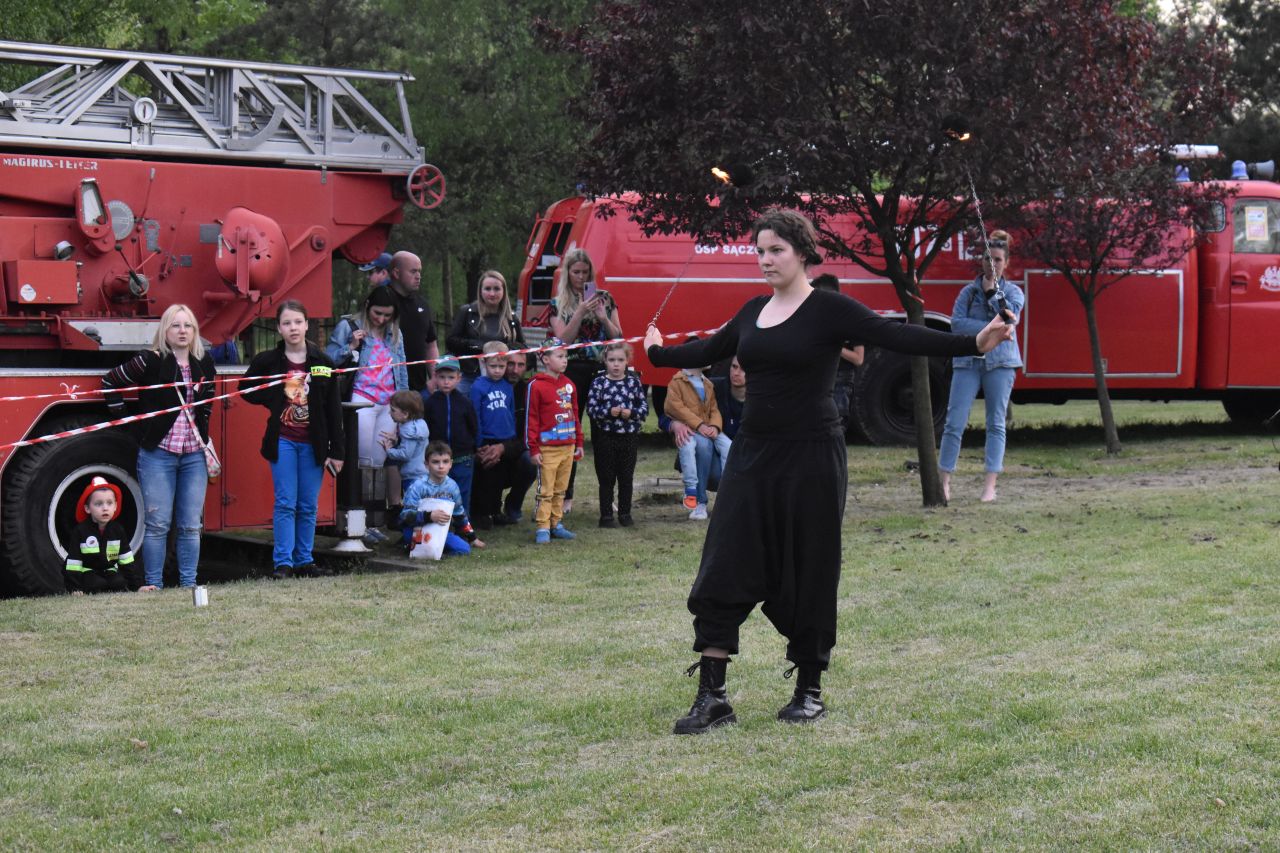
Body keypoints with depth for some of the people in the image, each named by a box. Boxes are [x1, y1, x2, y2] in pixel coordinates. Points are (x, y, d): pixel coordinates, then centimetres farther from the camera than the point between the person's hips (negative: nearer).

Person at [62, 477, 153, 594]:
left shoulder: (118, 530, 0)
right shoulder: (79, 531, -13)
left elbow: (128, 560, 2)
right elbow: (73, 562, -13)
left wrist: (139, 585, -5)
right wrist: (74, 589, -20)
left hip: (108, 570, 4)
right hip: (86, 572, -4)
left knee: (120, 584, -24)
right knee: (97, 584, -31)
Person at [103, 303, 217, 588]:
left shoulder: (204, 363, 8)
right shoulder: (150, 361, -7)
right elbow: (110, 382, -1)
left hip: (194, 455, 4)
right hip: (158, 453, -4)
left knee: (191, 525, 5)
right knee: (157, 524, -2)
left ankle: (189, 583, 12)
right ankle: (154, 584, 5)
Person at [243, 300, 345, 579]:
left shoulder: (322, 363, 1)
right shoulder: (267, 361, -1)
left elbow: (333, 410, 2)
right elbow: (247, 390, 12)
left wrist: (336, 451, -1)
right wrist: (274, 398, -5)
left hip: (312, 443, 1)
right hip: (282, 441, -1)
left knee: (308, 506, 7)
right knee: (285, 504, -3)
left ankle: (304, 561, 15)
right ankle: (283, 562, 0)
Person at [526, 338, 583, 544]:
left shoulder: (569, 384, 11)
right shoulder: (537, 386, -9)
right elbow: (531, 419, -8)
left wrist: (579, 442, 17)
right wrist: (533, 449, -11)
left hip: (568, 448, 6)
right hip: (548, 448, -6)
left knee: (560, 490, 12)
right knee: (546, 491, -3)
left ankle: (556, 524, 20)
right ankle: (543, 528, 1)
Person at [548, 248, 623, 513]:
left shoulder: (604, 298, 10)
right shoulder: (558, 304, 7)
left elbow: (618, 337, 8)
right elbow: (563, 339, -5)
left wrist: (603, 317, -9)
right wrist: (580, 313, -13)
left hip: (603, 370, 1)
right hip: (573, 371, -1)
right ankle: (566, 496, 7)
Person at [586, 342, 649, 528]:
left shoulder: (634, 381, 3)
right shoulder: (599, 382, -3)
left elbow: (644, 407, 3)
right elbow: (591, 408, -7)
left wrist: (631, 413, -15)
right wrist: (608, 412, -21)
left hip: (628, 437, 2)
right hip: (605, 437, -2)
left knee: (627, 478, 10)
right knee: (607, 479, 4)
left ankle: (625, 513, 21)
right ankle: (606, 516, 11)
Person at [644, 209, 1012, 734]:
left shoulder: (829, 310, -8)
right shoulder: (754, 313, 11)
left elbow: (899, 337, -17)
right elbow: (708, 351, 29)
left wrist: (972, 344, -28)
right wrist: (658, 352, 43)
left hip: (810, 456, -6)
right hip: (753, 455, 6)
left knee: (807, 577, 3)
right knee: (722, 573, -1)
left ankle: (810, 691, 18)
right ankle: (712, 697, 2)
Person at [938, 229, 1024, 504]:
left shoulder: (1013, 291, 9)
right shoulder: (969, 291, 8)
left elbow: (1010, 317, -9)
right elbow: (957, 323, -6)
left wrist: (992, 291, -8)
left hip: (1000, 361, 0)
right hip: (968, 360, 0)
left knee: (996, 424, 1)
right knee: (955, 422, -6)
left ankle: (990, 485, 2)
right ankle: (944, 481, -3)